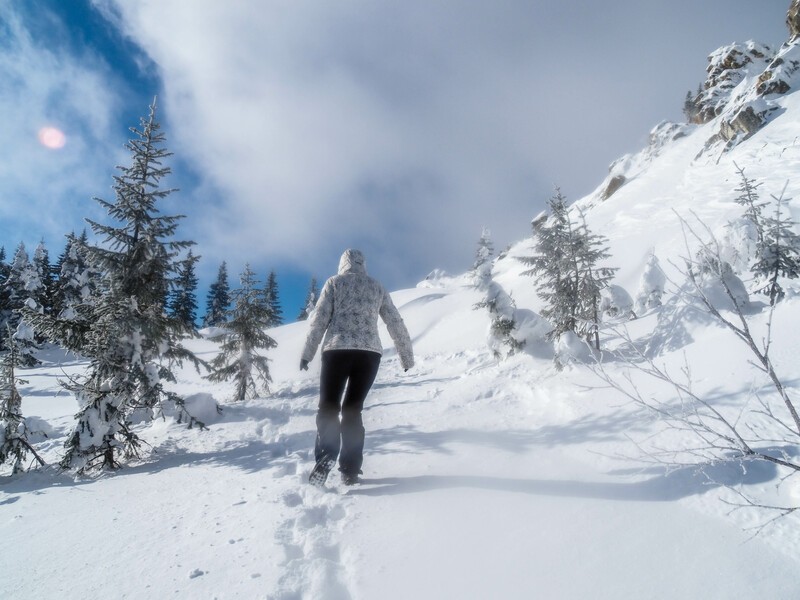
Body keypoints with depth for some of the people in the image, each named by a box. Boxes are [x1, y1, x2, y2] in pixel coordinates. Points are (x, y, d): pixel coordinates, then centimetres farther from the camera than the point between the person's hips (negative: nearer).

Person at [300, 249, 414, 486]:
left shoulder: (334, 282, 9)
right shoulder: (378, 287, 16)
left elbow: (319, 318, 1)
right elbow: (396, 324, 15)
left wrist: (307, 353, 3)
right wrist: (407, 357, 21)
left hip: (337, 350, -2)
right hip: (370, 353, 2)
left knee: (328, 407, 6)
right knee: (353, 409, 10)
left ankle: (325, 457, -15)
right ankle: (350, 470, 5)